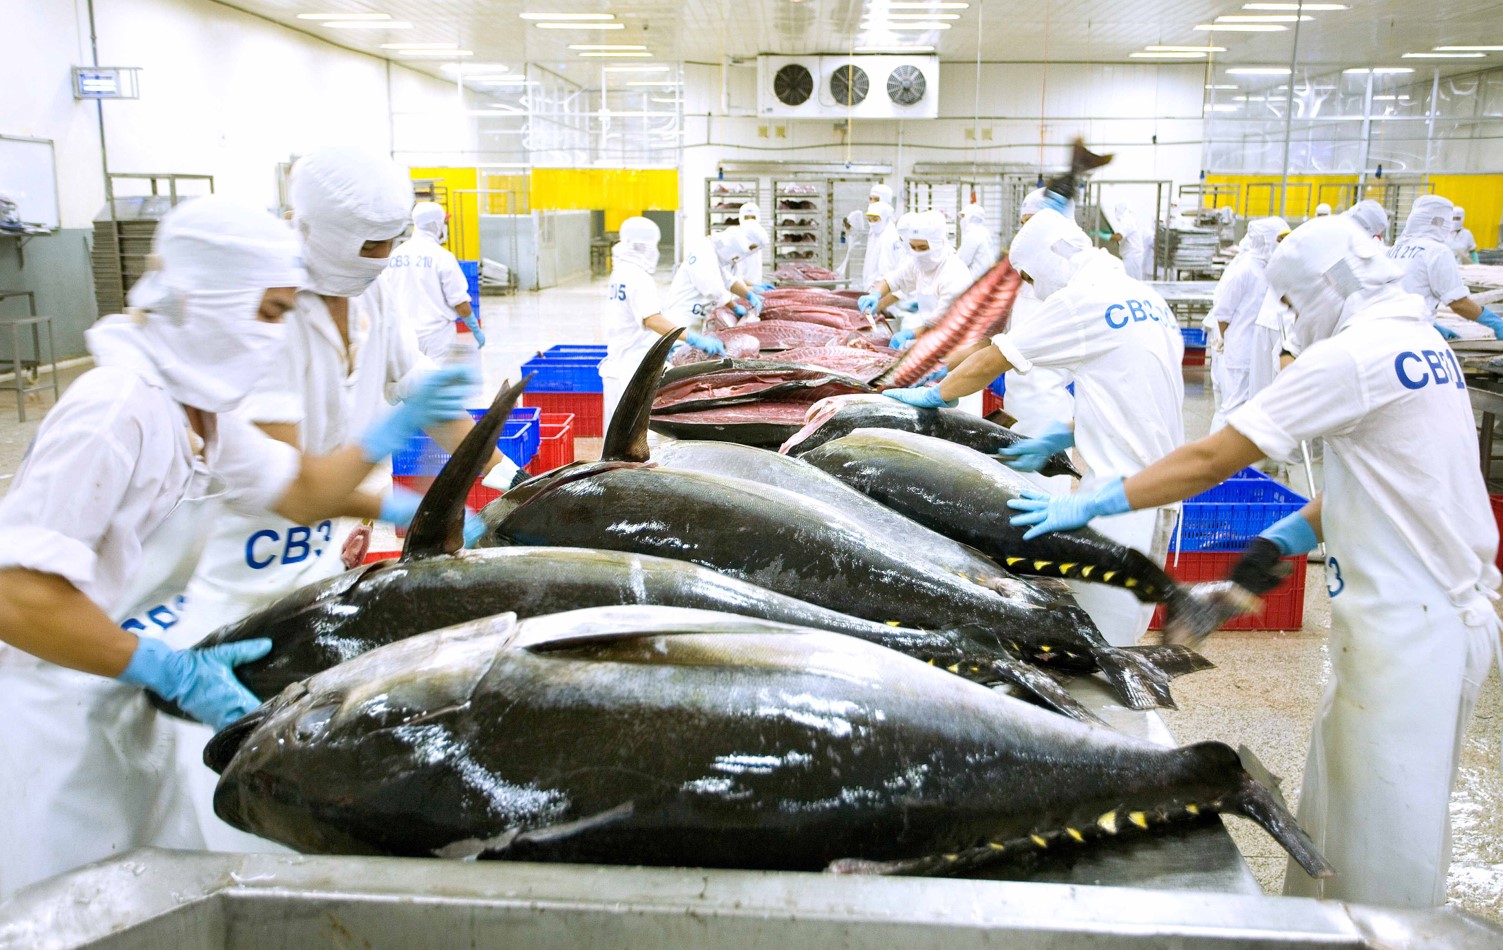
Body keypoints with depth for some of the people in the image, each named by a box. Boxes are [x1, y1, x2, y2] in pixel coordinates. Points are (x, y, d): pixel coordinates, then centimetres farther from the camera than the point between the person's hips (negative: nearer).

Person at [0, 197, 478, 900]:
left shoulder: (199, 407, 4)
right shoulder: (118, 412, -26)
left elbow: (301, 491, 13)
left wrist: (397, 426, 3)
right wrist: (173, 670, -27)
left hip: (116, 708, 9)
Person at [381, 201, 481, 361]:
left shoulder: (396, 254, 4)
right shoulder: (442, 256, -10)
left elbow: (385, 297, 8)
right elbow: (459, 301, -10)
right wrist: (476, 330, 1)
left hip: (405, 334, 5)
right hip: (437, 334, -5)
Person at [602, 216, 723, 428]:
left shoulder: (620, 275, 14)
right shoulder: (639, 279, -15)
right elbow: (652, 319, -29)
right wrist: (695, 339, -33)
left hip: (616, 366, 10)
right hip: (633, 370, -10)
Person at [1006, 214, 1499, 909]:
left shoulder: (1350, 356, -19)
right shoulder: (1421, 343, 11)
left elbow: (1210, 461, -20)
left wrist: (1088, 504, -14)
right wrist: (1284, 540, 7)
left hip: (1412, 630, -10)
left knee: (1384, 834, 2)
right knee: (1333, 797, 19)